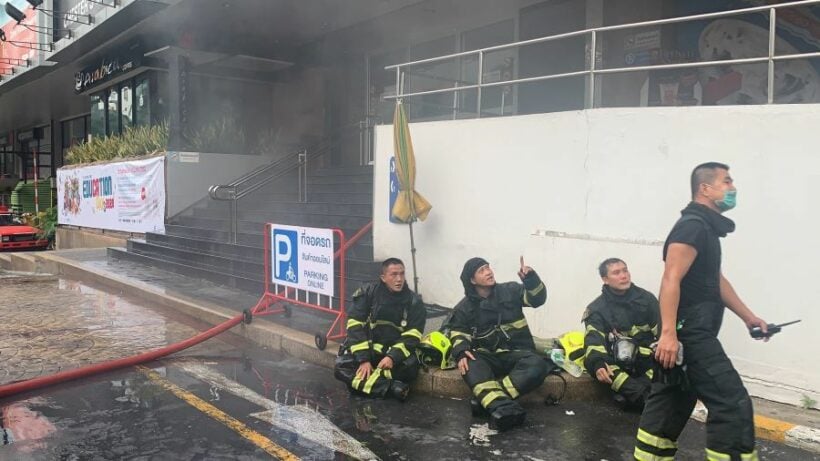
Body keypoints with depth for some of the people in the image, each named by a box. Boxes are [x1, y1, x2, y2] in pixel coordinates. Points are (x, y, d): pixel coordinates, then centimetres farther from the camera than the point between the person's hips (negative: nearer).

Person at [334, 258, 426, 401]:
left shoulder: (414, 302, -7)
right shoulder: (368, 292, -8)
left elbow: (412, 337, -12)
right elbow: (356, 327, -12)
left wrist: (393, 357, -28)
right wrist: (363, 359, -20)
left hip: (397, 350, -1)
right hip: (368, 348, 1)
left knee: (410, 367, -33)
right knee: (341, 368, -25)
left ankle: (361, 383, -23)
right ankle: (393, 388, -30)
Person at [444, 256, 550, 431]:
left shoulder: (510, 290, 6)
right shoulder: (465, 307, 9)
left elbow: (537, 298, -3)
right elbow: (458, 331, 6)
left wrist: (531, 278, -22)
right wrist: (461, 351, -16)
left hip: (517, 353, 0)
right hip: (487, 356, 0)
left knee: (537, 366, -33)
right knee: (469, 364, -34)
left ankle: (487, 399, -38)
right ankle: (502, 407, -54)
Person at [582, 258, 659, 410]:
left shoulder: (647, 299, 6)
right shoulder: (597, 308, 0)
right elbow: (594, 340, -15)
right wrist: (598, 363, -36)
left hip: (647, 360, 1)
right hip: (618, 361, -1)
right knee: (591, 361, -31)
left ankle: (630, 393, -34)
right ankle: (644, 395, -39)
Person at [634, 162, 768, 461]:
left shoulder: (706, 226, 18)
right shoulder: (692, 225, -15)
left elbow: (714, 279, 26)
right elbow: (671, 280, -24)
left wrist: (747, 316, 27)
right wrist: (668, 333, -31)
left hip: (695, 332, 10)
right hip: (689, 333, -10)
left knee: (671, 402, 14)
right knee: (732, 403, -8)